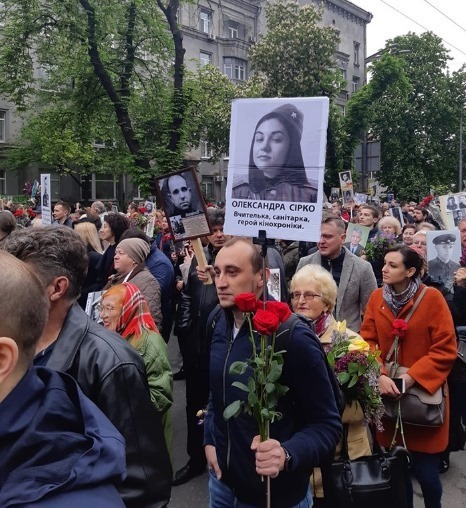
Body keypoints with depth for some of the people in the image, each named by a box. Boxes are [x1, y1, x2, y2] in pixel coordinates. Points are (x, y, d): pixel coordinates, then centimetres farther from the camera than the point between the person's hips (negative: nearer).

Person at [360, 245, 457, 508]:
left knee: (426, 471, 4)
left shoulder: (432, 297, -10)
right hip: (388, 395, 3)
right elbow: (367, 342, 0)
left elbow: (445, 350, -10)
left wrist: (412, 377, -17)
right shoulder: (376, 297, 0)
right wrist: (380, 375, -15)